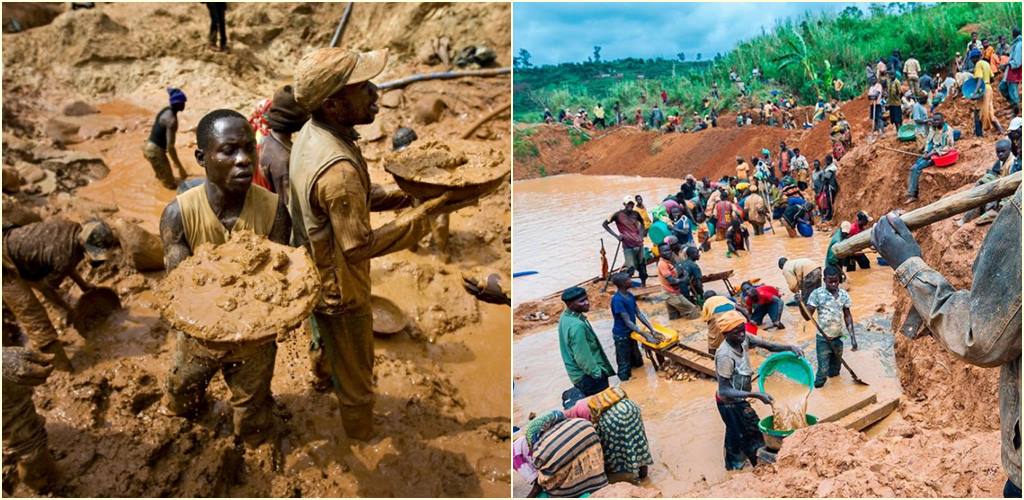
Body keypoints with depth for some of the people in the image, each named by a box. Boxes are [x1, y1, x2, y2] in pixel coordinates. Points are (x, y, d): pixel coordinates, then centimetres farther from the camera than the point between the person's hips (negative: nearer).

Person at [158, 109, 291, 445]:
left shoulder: (273, 210, -24)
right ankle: (196, 402, 65)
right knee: (178, 404, 31)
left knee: (252, 428, 22)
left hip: (255, 338, -1)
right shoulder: (179, 213, -24)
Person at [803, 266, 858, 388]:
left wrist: (852, 336, 2)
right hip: (823, 338, -4)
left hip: (839, 338, 4)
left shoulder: (844, 294, -2)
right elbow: (808, 314, -13)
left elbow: (847, 315, 5)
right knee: (823, 369, -5)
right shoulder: (817, 294, -14)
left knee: (836, 365, 20)